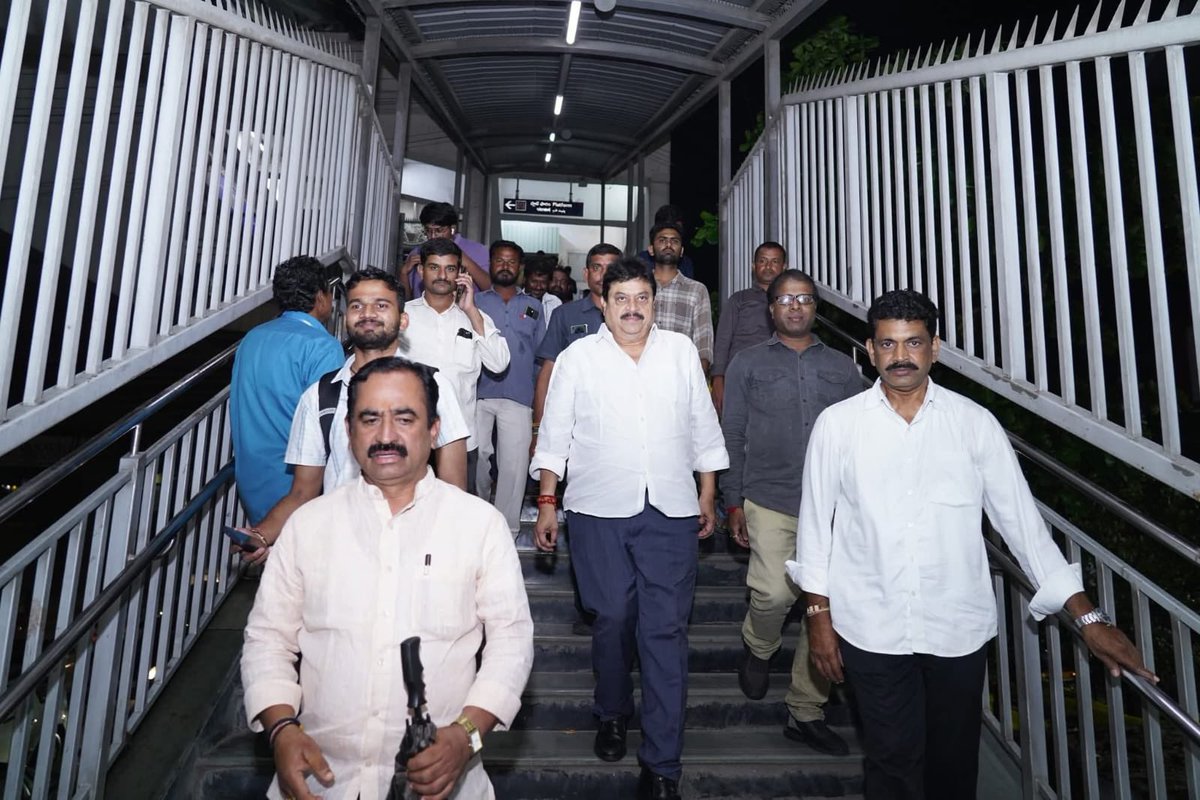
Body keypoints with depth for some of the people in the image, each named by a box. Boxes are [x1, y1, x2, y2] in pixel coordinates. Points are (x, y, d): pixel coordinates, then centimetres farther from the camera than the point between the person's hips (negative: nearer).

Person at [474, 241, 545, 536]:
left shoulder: (534, 307, 15)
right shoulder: (476, 302, 12)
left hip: (518, 398, 0)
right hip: (479, 394, 0)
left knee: (514, 464, -4)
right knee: (477, 457, 6)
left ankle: (506, 529, 5)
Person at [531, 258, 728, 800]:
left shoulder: (682, 351, 8)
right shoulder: (578, 357, 4)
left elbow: (704, 430, 12)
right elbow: (554, 435, 5)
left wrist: (708, 497, 11)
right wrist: (547, 502, 1)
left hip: (672, 512, 1)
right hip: (599, 511, 0)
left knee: (666, 631, 1)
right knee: (612, 620, 9)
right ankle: (611, 715, 37)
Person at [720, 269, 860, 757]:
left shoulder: (842, 368, 13)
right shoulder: (748, 363, 8)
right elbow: (732, 437, 7)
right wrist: (733, 503, 2)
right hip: (770, 501, -2)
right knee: (775, 592, -18)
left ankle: (806, 712, 23)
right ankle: (758, 648, 19)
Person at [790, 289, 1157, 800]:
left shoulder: (974, 423, -2)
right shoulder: (837, 425, -4)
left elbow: (1021, 519, 2)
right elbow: (815, 522, 0)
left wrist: (1088, 617, 1)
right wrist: (819, 613, 1)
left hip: (959, 627, 2)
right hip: (871, 629, -1)